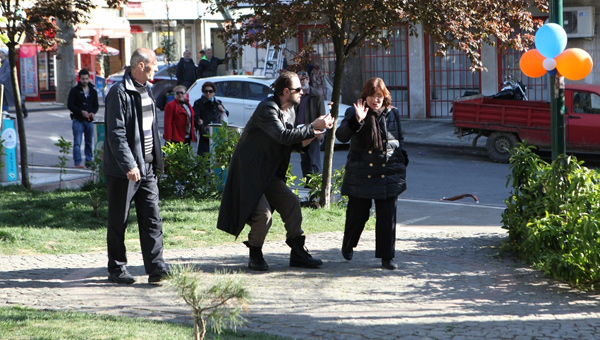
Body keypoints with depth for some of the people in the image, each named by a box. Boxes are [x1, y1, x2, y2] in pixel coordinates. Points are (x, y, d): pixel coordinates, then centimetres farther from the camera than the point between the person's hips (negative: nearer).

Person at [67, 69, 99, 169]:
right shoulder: (75, 90, -1)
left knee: (89, 142, 9)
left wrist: (93, 112, -8)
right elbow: (70, 105, -5)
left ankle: (89, 161, 18)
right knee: (77, 142, -9)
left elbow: (96, 105, 14)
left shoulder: (93, 91, 11)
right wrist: (81, 112, -17)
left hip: (89, 120, 4)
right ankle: (77, 162, -11)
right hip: (78, 120, -4)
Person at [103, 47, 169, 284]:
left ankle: (156, 267, -1)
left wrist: (156, 160, 18)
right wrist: (128, 165, -25)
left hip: (146, 168, 8)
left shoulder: (146, 91, 14)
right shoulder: (119, 93, -14)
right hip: (122, 171, -8)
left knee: (152, 220, 0)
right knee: (118, 222, 4)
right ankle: (117, 269, 14)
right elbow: (116, 133, -19)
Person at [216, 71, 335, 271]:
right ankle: (255, 256, 4)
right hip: (248, 171, -9)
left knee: (291, 203, -4)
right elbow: (284, 136, -32)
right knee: (263, 215, -17)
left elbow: (295, 144, 13)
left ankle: (298, 253, 2)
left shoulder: (290, 112, 10)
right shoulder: (267, 109, -19)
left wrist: (314, 133, -4)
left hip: (269, 174, 9)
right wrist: (313, 127, -28)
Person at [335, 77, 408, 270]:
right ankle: (348, 245, 34)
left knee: (387, 216, -2)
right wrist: (356, 120, -29)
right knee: (358, 213, 7)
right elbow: (341, 136, -15)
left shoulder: (392, 113, 9)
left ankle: (387, 256, 5)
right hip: (361, 173, -2)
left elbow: (400, 139, 22)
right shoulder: (354, 113, -1)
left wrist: (402, 160, 11)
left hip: (389, 174, 2)